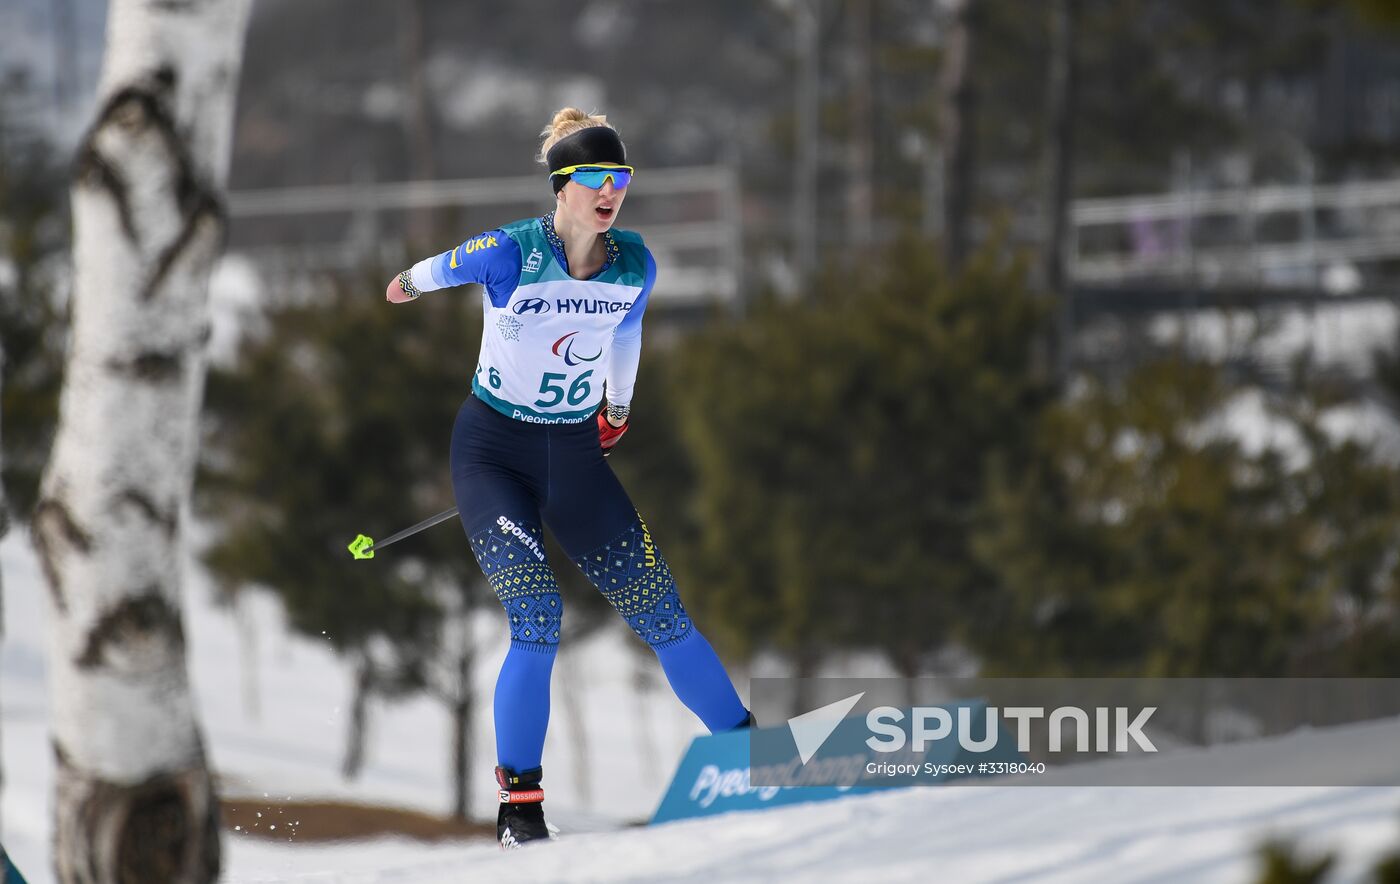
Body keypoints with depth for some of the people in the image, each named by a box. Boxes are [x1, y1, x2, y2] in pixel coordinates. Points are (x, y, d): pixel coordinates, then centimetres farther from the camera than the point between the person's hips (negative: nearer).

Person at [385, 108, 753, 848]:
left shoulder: (634, 266, -7)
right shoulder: (508, 255, -21)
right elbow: (439, 270, 1)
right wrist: (409, 284, 23)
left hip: (575, 455, 4)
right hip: (492, 451, -4)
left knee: (662, 615, -1)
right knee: (538, 621, -20)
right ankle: (519, 804, -10)